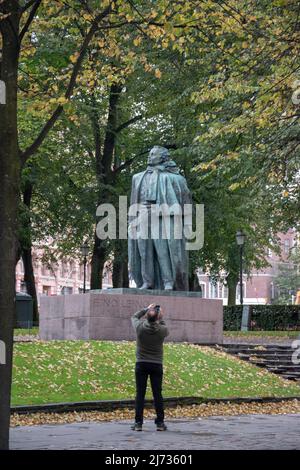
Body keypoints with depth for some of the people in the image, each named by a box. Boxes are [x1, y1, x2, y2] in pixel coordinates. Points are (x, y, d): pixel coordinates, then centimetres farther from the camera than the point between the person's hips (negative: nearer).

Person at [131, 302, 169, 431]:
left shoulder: (140, 327, -11)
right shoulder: (162, 330, -10)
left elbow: (134, 317, 11)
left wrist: (146, 309, 13)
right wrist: (161, 319, 12)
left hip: (141, 364, 0)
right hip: (157, 365, 0)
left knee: (140, 394, 2)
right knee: (157, 394, 5)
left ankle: (138, 423, 0)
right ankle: (160, 423, 7)